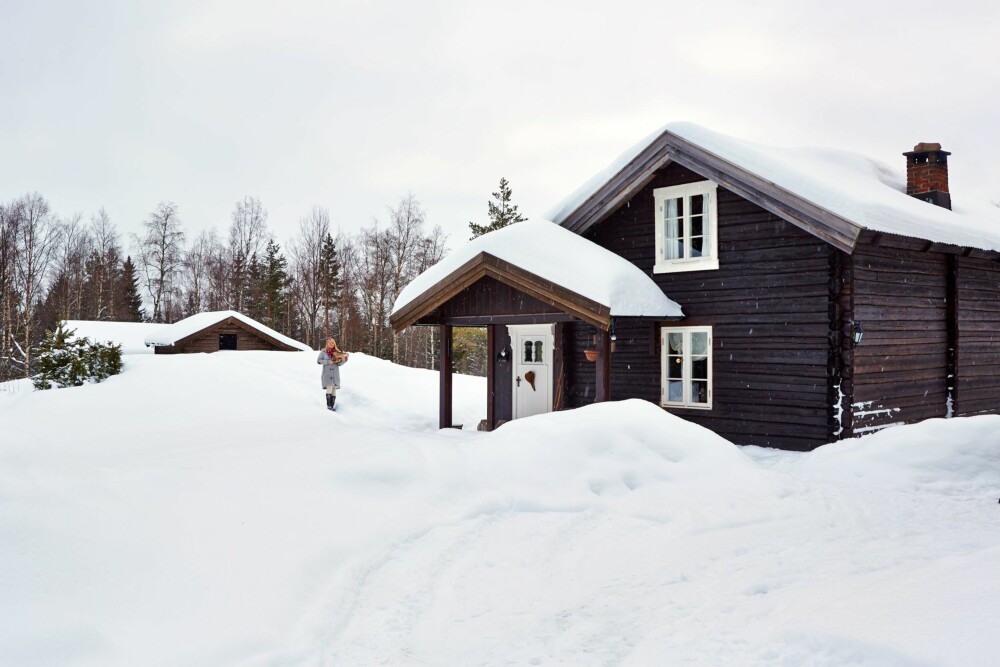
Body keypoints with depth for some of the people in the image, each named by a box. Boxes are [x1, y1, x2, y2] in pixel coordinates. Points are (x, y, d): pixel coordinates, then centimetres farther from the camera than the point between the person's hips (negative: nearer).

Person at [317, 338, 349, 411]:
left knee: (334, 389, 1)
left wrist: (343, 359, -16)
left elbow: (339, 364, 4)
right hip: (327, 373, -3)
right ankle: (328, 405, -13)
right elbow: (318, 361, -2)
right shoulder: (323, 351, 2)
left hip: (335, 374, 3)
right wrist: (328, 362, -12)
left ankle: (332, 406, 6)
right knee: (329, 388, -18)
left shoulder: (337, 352, 7)